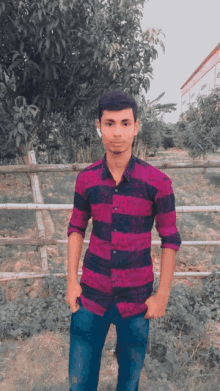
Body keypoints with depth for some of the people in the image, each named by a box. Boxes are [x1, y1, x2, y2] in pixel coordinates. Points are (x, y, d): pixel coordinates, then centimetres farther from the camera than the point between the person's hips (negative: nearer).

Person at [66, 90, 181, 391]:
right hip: (92, 294, 2)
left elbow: (170, 240, -5)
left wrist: (162, 295, -4)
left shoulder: (157, 182, -13)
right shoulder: (86, 179, -6)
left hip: (136, 297, -1)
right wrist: (72, 281, 2)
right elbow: (76, 228, 6)